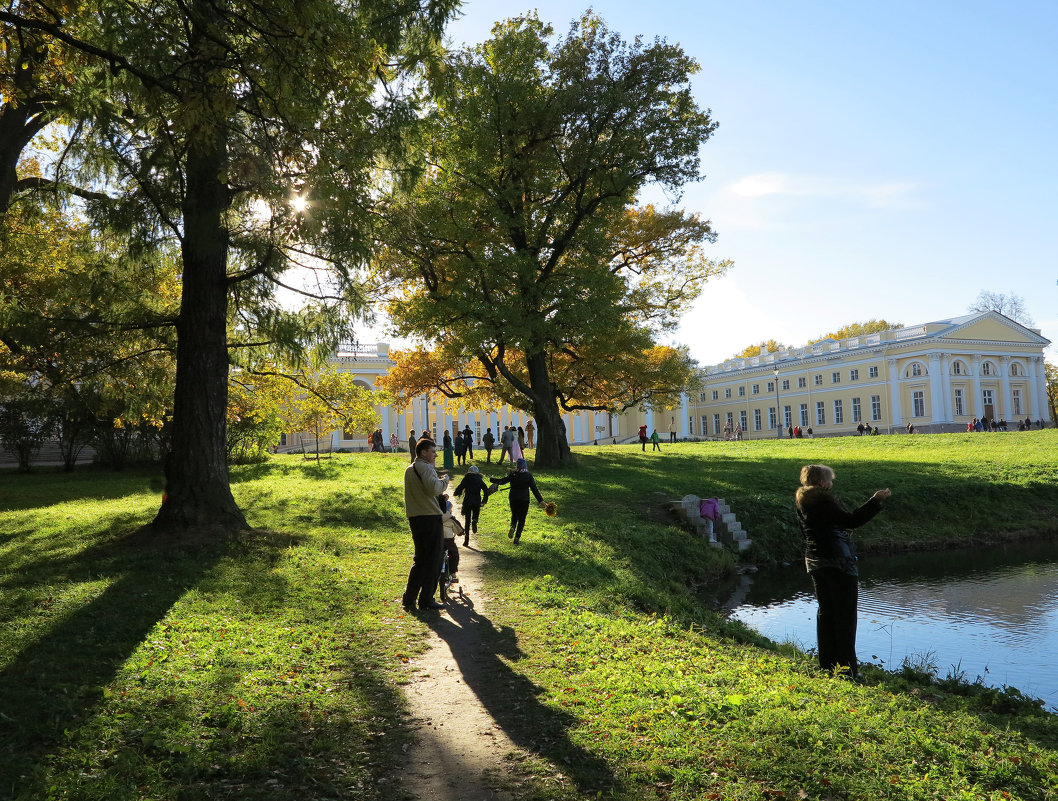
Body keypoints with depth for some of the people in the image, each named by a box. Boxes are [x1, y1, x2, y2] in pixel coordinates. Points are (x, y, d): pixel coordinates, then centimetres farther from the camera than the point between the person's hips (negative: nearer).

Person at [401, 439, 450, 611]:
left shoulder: (409, 469, 18)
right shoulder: (425, 468, -11)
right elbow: (434, 488, -27)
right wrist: (445, 480, -9)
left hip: (414, 518, 9)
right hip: (430, 518, -9)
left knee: (421, 559, 16)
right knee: (433, 560, 0)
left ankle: (409, 598, 14)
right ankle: (426, 600, 3)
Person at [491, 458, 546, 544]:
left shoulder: (513, 475, -4)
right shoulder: (529, 476, -3)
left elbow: (502, 481, 0)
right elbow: (534, 489, -5)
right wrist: (540, 500, -2)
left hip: (513, 499, 1)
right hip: (524, 500, -1)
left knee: (514, 515, 22)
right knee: (522, 519, 9)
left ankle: (512, 527, -9)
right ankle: (517, 538, 3)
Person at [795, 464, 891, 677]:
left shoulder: (802, 503, 9)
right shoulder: (824, 502, -18)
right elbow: (852, 520, -22)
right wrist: (875, 500, -17)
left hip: (814, 561, 9)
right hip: (837, 562, -8)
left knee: (825, 611, 15)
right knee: (845, 613, 0)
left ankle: (827, 664, 21)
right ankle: (847, 667, 4)